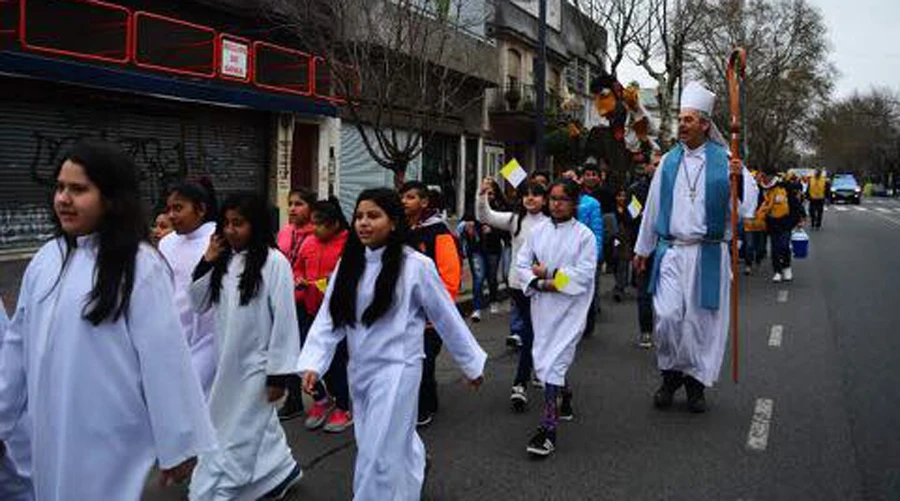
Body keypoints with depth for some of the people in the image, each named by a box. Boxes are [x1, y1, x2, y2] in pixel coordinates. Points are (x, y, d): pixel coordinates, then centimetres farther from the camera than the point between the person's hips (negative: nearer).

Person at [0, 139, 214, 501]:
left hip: (111, 441, -6)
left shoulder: (139, 266, -17)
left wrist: (177, 444, -12)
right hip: (51, 436, 6)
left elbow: (164, 358, -15)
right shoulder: (45, 260, 2)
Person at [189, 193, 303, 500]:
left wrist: (278, 372, -15)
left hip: (256, 364, -7)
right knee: (259, 427, 23)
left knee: (236, 438, -1)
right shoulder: (224, 260, 4)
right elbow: (200, 305, 8)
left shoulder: (274, 262, -16)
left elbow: (285, 320, -16)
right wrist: (207, 262, -4)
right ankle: (281, 470, 44)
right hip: (228, 362, 7)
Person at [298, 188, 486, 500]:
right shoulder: (348, 264, 3)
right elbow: (329, 318, -1)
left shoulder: (415, 265, -12)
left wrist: (471, 363, 2)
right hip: (359, 370, 6)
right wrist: (313, 363, -13)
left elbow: (447, 317, -5)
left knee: (378, 454, -3)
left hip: (396, 369, -5)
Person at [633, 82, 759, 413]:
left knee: (701, 319, 5)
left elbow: (747, 204, -8)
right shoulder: (669, 161, 9)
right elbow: (653, 207, 14)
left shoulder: (724, 160, -1)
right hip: (671, 252, 2)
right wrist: (642, 249, 18)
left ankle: (696, 381, 23)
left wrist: (740, 179, -29)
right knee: (667, 316, -7)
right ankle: (671, 374, 16)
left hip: (708, 253, -2)